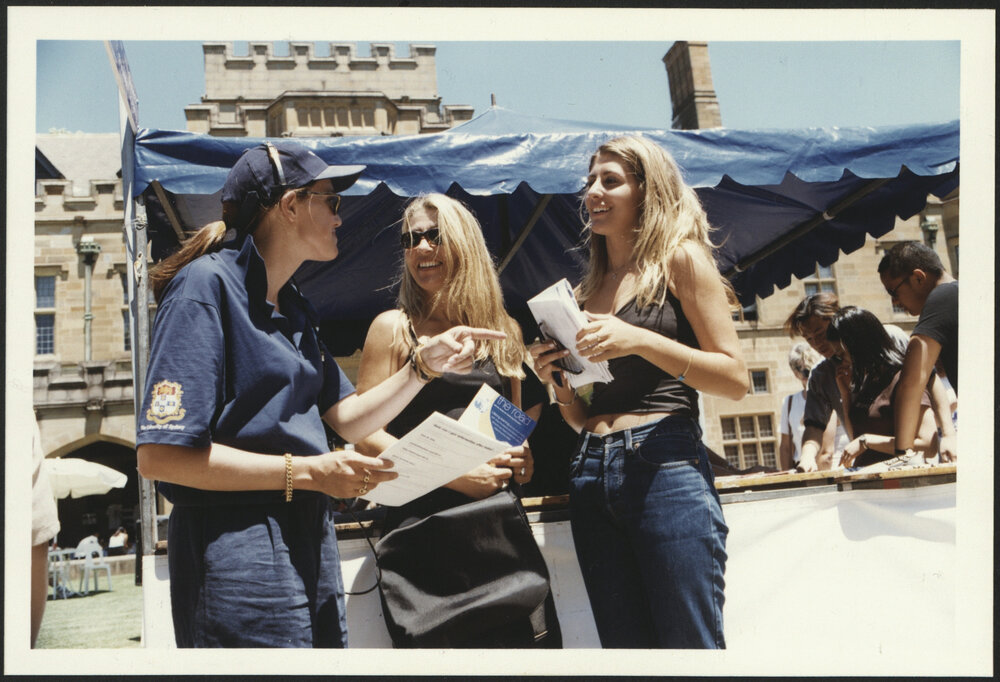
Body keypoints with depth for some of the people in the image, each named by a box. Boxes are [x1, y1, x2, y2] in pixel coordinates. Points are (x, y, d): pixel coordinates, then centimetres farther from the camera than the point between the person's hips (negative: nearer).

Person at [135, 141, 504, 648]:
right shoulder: (206, 284, -13)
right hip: (237, 544, -8)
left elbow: (348, 418, 14)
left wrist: (425, 363, 2)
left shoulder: (293, 306, 15)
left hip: (309, 539, 9)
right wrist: (306, 472, -20)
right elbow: (161, 455, -20)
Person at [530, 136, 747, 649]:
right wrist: (558, 380, 1)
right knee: (626, 648, 7)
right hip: (591, 474, 6)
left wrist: (640, 341, -14)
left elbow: (735, 378, -4)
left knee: (689, 647, -6)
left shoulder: (680, 259, 4)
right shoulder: (584, 292, 19)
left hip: (663, 466, -5)